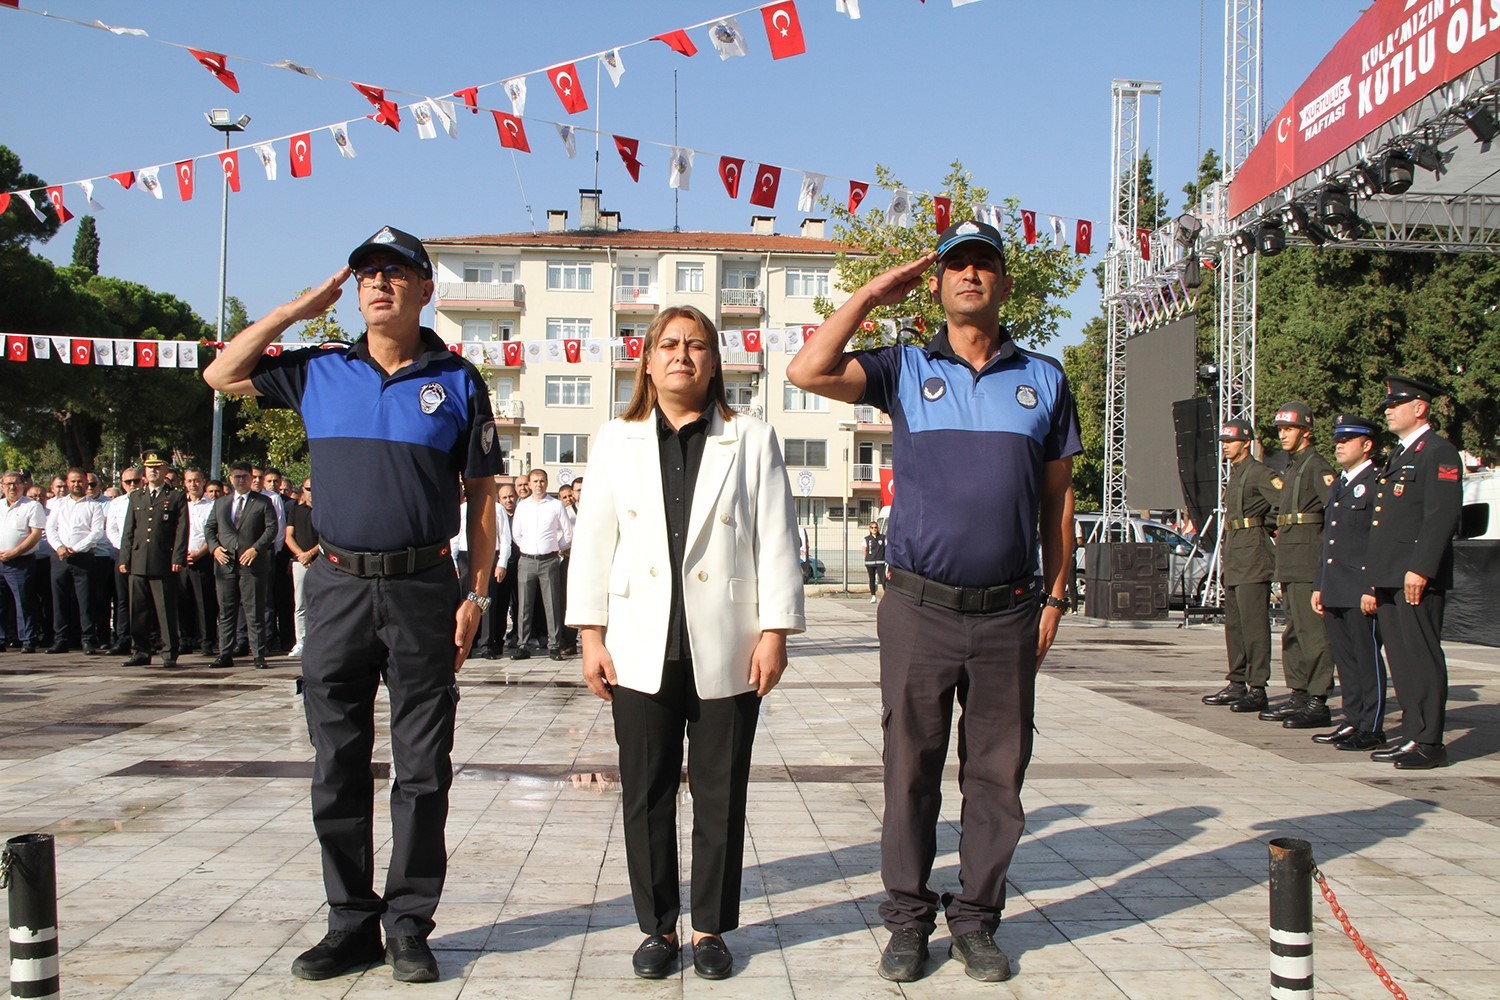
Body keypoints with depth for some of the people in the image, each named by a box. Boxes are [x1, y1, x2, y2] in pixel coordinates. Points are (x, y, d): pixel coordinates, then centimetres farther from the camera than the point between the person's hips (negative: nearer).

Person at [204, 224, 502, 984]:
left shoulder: (456, 381, 3)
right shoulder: (320, 373, 10)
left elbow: (481, 495, 4)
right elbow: (222, 375, 11)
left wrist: (476, 593, -4)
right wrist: (300, 309, 7)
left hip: (422, 588, -2)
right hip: (337, 586, 3)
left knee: (422, 771, 3)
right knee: (338, 769, 8)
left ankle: (409, 927, 14)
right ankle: (351, 924, 20)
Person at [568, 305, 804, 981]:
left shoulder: (752, 441, 5)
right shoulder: (617, 440, 11)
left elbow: (776, 540, 1)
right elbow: (594, 539, 8)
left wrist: (774, 632, -6)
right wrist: (591, 634, 1)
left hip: (726, 652, -1)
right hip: (642, 649, 2)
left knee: (721, 798, 6)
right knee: (646, 796, 7)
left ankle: (711, 928, 20)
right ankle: (657, 927, 20)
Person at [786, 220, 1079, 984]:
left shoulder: (1044, 379, 10)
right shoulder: (905, 370, 5)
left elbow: (1057, 498, 12)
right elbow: (808, 372, -11)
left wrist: (1056, 596, 7)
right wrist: (872, 295, -4)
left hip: (1008, 612, 1)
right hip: (920, 607, -1)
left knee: (997, 775, 8)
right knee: (911, 769, 6)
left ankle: (975, 920, 21)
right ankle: (908, 921, 19)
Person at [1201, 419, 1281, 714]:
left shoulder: (1259, 473, -11)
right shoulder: (1235, 474, 19)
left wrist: (1266, 525, -11)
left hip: (1253, 554, -10)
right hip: (1234, 555, 10)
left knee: (1254, 623, -10)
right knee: (1234, 624, 12)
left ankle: (1257, 689, -8)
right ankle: (1237, 684, 19)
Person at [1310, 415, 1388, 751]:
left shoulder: (1377, 482, -8)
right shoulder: (1337, 486, 19)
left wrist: (1373, 588, -18)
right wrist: (1319, 585, 18)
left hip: (1361, 592, -8)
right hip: (1334, 592, 8)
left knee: (1367, 659, -2)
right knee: (1345, 660, 11)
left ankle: (1372, 729, 3)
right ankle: (1353, 722, 19)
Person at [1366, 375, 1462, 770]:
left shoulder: (1439, 453, -8)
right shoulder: (1398, 455, 21)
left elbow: (1442, 515, -18)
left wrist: (1420, 569, -23)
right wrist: (1376, 578, 20)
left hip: (1418, 577, -10)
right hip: (1390, 577, 10)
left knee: (1422, 657, -6)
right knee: (1400, 659, 11)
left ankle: (1429, 744, -2)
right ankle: (1412, 735, 17)